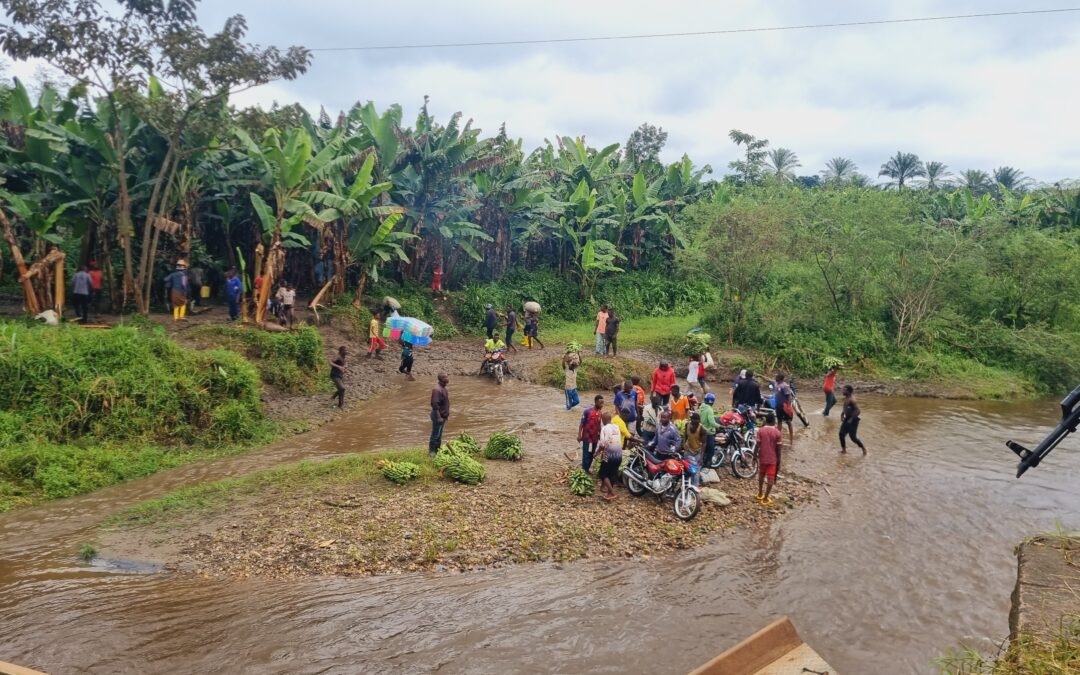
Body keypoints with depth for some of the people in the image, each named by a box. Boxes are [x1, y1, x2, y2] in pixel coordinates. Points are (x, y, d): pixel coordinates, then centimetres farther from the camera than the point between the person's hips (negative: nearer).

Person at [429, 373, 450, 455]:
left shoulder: (442, 388, 8)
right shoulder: (437, 390, -24)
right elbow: (435, 405, -26)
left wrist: (447, 414, 19)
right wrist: (438, 417, -24)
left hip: (443, 416, 10)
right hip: (438, 416, -10)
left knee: (439, 434, 19)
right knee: (435, 435, 1)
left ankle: (437, 450, 30)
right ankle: (432, 451, 12)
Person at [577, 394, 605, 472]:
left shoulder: (601, 413, 1)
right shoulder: (587, 411, -15)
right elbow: (581, 423, -9)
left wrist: (600, 434, 11)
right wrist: (579, 435, -11)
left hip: (595, 437, 5)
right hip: (587, 437, -5)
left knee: (591, 454, 13)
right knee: (586, 454, -1)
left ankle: (587, 469, 27)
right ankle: (584, 470, 8)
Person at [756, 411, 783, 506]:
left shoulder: (760, 431, -6)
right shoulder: (777, 432, -9)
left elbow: (757, 445, -7)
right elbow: (778, 449, -7)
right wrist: (779, 461, 2)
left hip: (762, 458, 3)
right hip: (772, 459, -3)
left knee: (761, 475, 22)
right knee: (771, 479, 3)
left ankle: (760, 494, 34)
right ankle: (765, 498, 2)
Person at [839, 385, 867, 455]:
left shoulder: (851, 400, -24)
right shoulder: (846, 398, 5)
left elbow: (858, 410, -28)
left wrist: (852, 418, -23)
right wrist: (842, 414, 10)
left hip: (853, 420, -9)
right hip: (847, 419, 9)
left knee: (853, 437, -3)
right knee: (841, 434, 8)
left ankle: (863, 448, 18)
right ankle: (844, 449, 20)